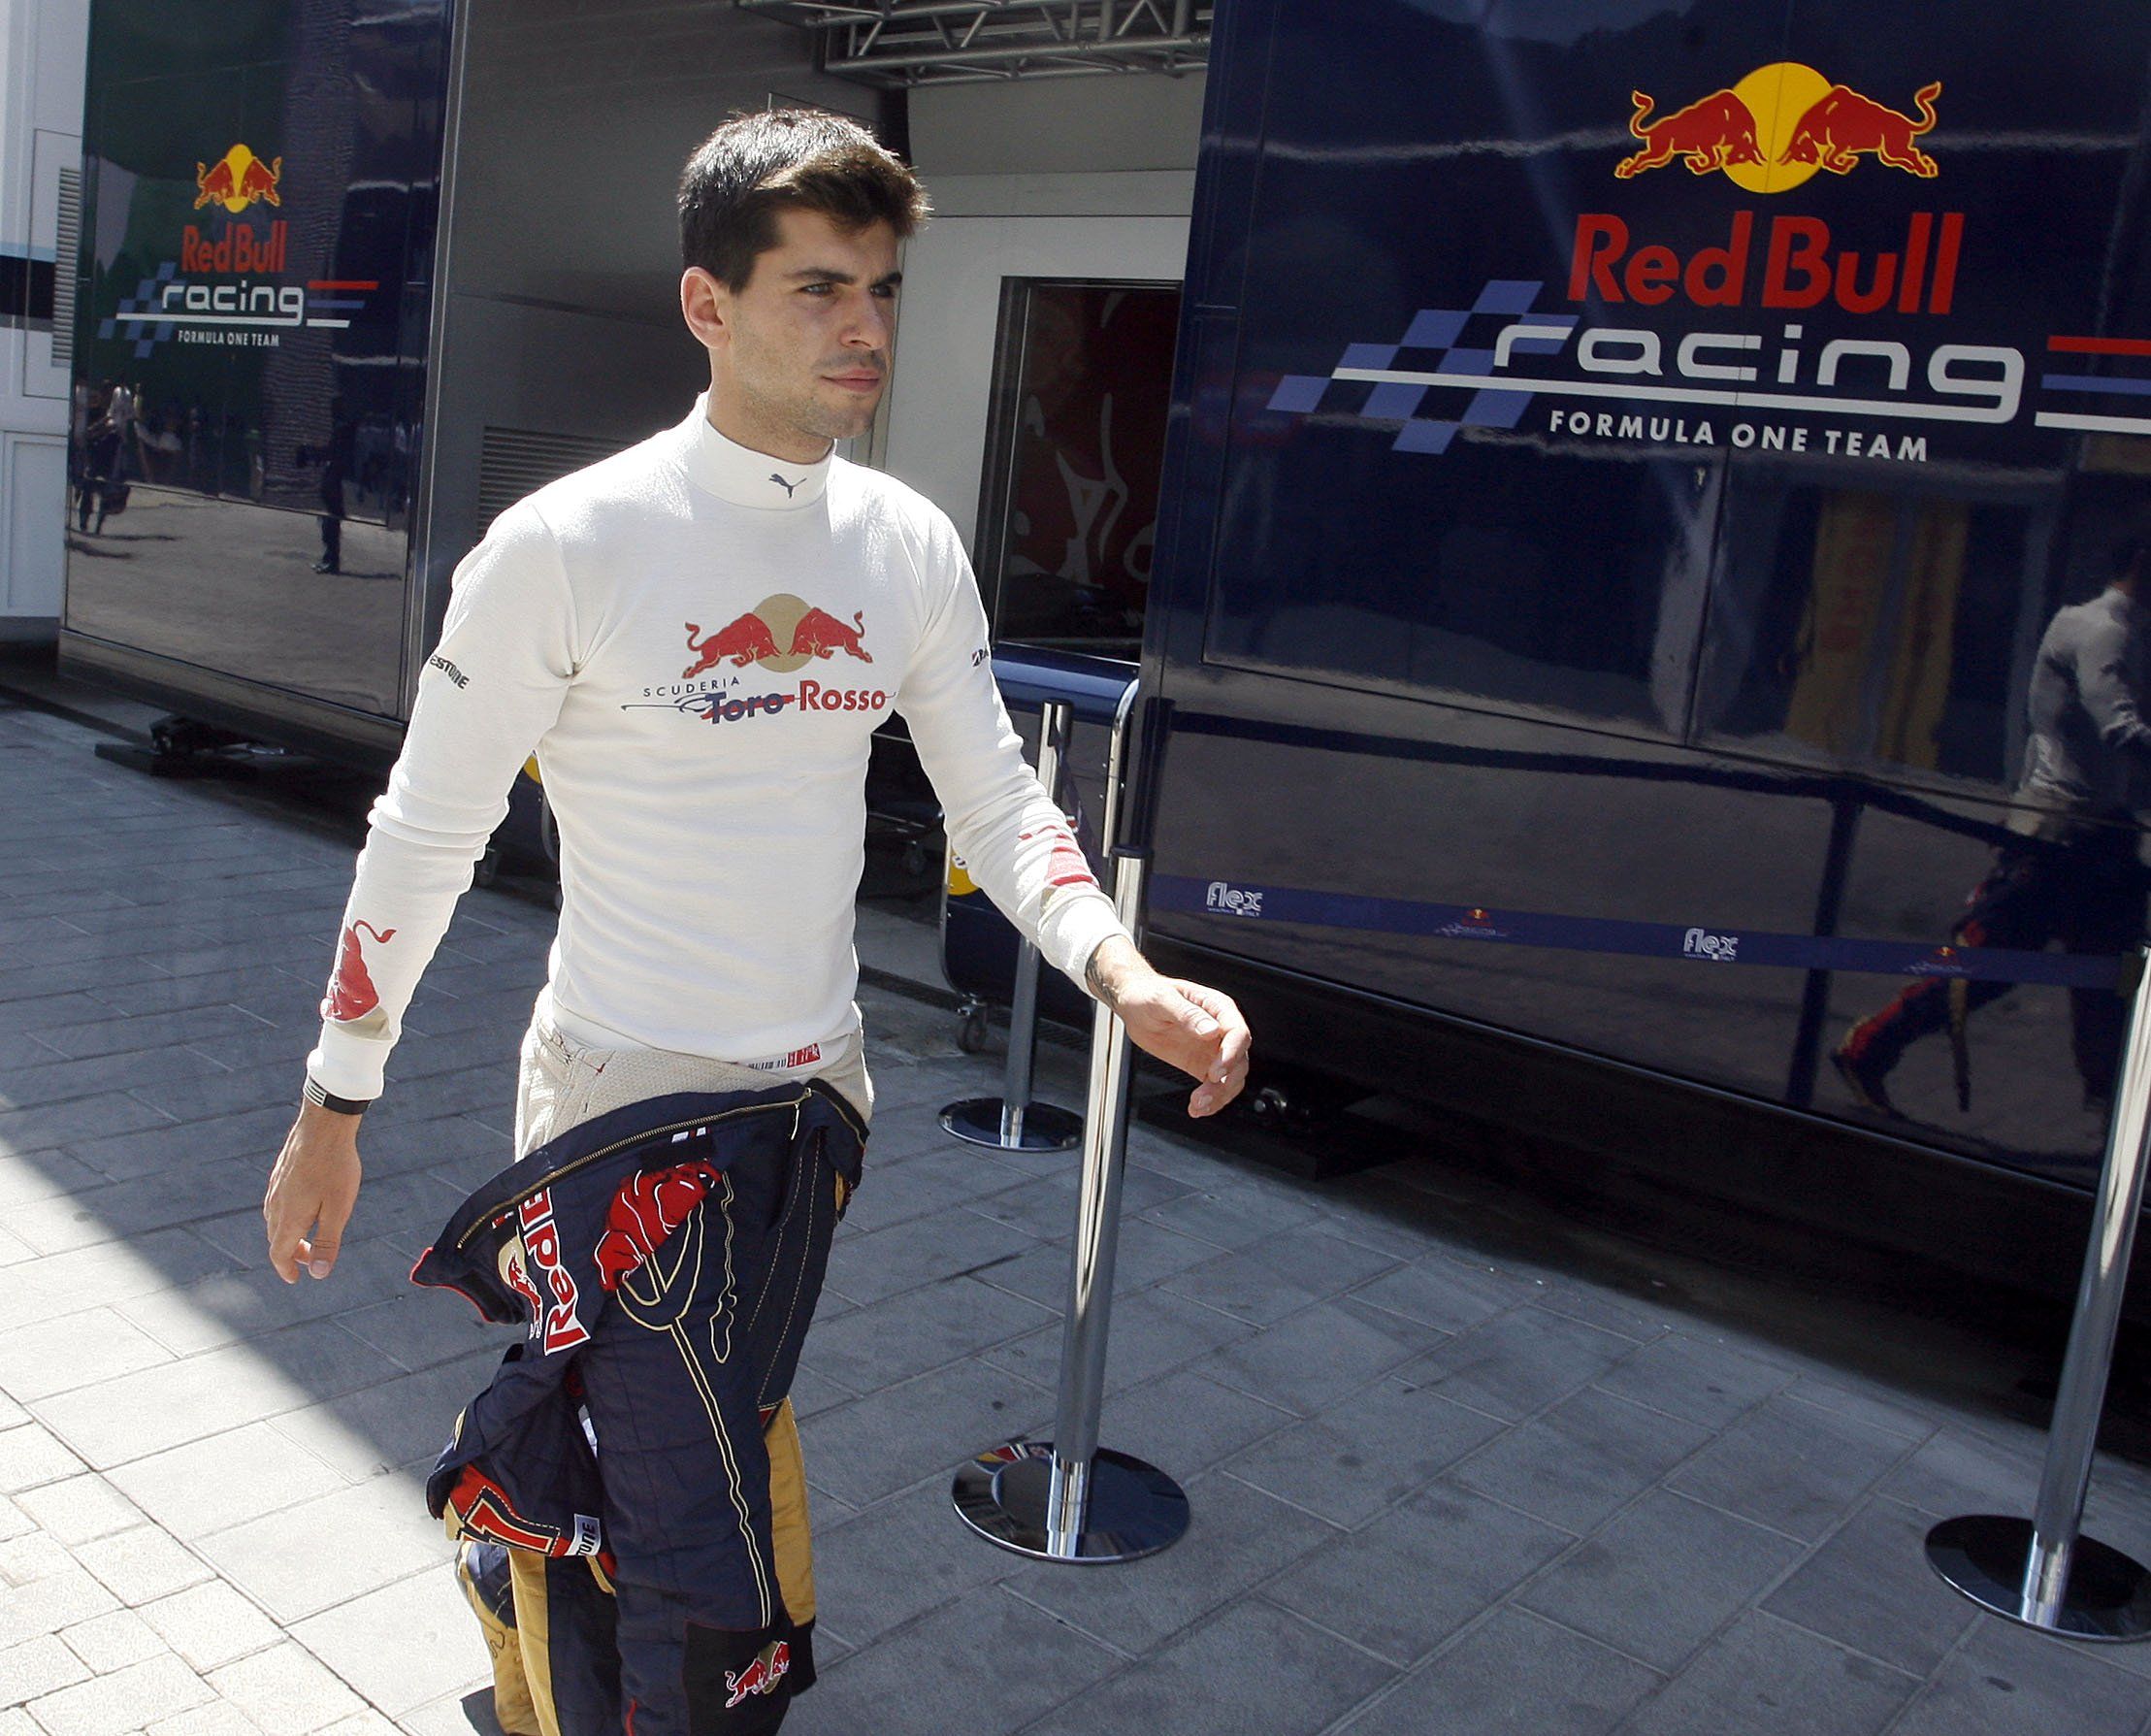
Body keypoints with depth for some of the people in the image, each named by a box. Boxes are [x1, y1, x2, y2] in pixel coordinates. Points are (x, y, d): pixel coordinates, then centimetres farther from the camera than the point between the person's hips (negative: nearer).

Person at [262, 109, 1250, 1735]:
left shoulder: (912, 546, 0)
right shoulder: (568, 543, -15)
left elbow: (996, 803, 3)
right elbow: (425, 838, -8)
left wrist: (1127, 974, -14)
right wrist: (332, 1110, -3)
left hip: (817, 1101, 5)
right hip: (626, 1110, -5)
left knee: (715, 1462, 22)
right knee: (706, 1574, -2)